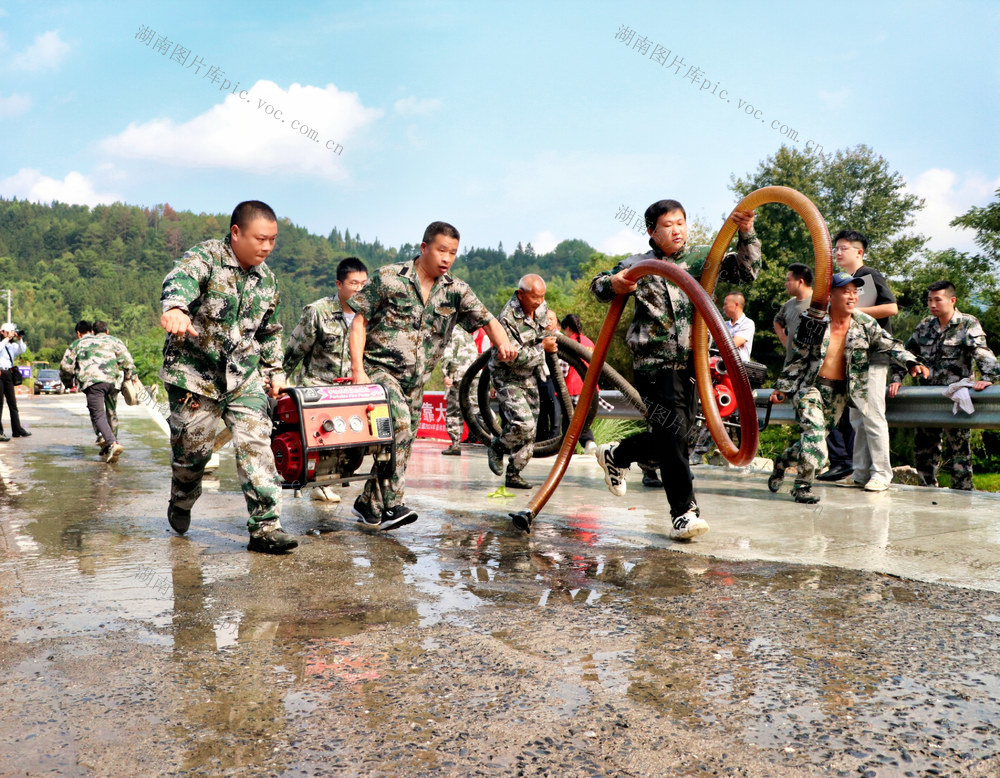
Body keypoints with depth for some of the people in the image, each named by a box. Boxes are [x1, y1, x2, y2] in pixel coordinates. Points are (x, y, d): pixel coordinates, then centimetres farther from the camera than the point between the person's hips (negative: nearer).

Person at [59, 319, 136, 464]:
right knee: (111, 413, 17)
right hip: (112, 381, 3)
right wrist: (128, 379, 17)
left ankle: (112, 443, -29)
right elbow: (127, 361, 10)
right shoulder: (114, 341, 25)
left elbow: (65, 367, 17)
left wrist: (68, 383, 34)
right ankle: (109, 446, 22)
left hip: (93, 381, -3)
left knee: (98, 414, -9)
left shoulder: (77, 344, 23)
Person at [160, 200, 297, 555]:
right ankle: (181, 504, 39)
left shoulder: (266, 278, 7)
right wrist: (175, 307, -60)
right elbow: (182, 279, -38)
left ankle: (265, 527, -7)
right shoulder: (205, 256, -13)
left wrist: (275, 370, 15)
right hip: (195, 374, -4)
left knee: (256, 444, -9)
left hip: (245, 378, 4)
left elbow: (270, 331, 21)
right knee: (192, 449, 8)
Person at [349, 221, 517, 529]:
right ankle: (389, 504, -23)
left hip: (414, 381, 5)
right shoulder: (388, 277, -6)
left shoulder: (456, 290, 4)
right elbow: (359, 321, -5)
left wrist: (502, 342, -27)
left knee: (402, 440, 8)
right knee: (398, 422, -27)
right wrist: (357, 370, -15)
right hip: (378, 368, -5)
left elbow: (487, 319, -3)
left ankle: (368, 504, 25)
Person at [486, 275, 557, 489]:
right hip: (508, 378, -7)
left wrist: (549, 329, -4)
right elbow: (515, 357, -27)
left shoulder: (541, 307, -1)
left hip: (530, 377, 7)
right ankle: (497, 448, 8)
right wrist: (542, 347, -20)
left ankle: (513, 474, 19)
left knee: (530, 432, 6)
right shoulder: (507, 319, -25)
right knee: (523, 423, -22)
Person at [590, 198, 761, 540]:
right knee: (673, 430, -11)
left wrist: (746, 235, -11)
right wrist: (613, 284, -16)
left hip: (689, 361, 4)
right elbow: (597, 286, 7)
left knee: (669, 435, 14)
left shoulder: (702, 258, 8)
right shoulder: (637, 265, 1)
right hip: (654, 362, -4)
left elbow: (747, 271, 4)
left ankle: (616, 456, 40)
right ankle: (684, 512, -4)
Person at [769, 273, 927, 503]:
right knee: (814, 433, -19)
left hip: (840, 392, 4)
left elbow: (890, 346, 4)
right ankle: (802, 485, -6)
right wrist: (782, 387, 1)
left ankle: (783, 460, 35)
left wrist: (911, 363, -13)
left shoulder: (865, 324, 0)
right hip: (811, 386, -4)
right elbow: (797, 358, -1)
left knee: (816, 438, 7)